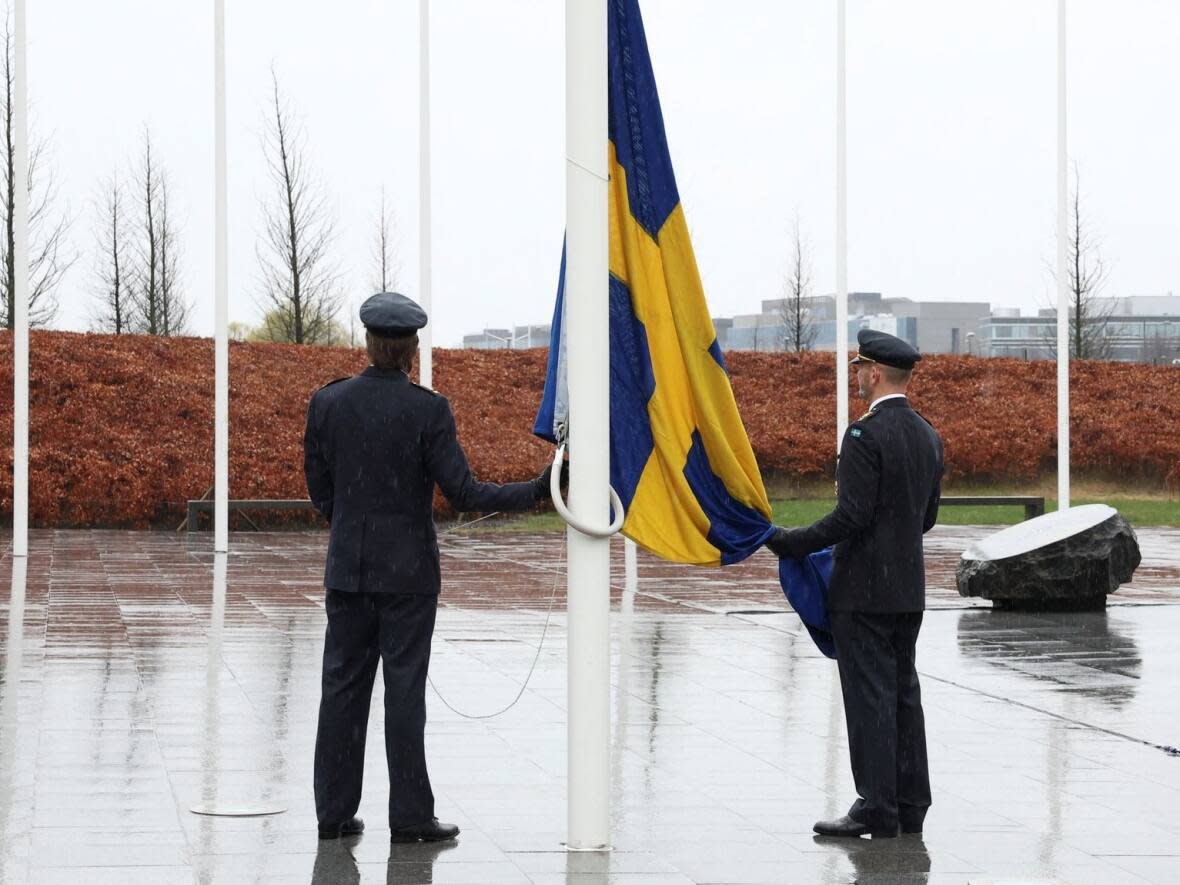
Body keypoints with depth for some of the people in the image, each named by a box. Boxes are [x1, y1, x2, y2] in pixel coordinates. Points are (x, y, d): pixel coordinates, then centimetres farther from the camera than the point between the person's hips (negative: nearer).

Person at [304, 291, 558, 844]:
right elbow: (463, 493, -13)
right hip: (407, 570, -3)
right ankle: (409, 817, 5)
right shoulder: (428, 410, -11)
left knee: (343, 685, 8)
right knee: (404, 690, 2)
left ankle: (334, 813, 12)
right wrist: (537, 491, -5)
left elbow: (319, 488, 6)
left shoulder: (327, 403, -2)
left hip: (347, 569, 3)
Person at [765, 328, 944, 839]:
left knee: (869, 697, -5)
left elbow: (852, 515, -20)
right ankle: (910, 805, 15)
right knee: (903, 694, 12)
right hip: (909, 588, 8)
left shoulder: (866, 435, -16)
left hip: (864, 589, -8)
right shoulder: (928, 437, 11)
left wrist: (790, 543, -12)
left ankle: (877, 809, -4)